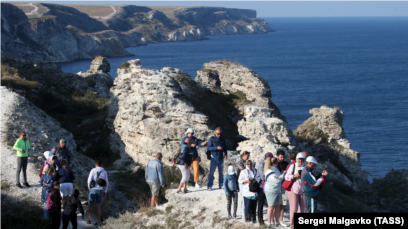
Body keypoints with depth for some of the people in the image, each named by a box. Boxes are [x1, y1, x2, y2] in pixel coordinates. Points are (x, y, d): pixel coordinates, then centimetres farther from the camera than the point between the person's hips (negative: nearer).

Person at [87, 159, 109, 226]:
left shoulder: (93, 170, -7)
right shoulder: (104, 172, 4)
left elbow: (89, 180, -10)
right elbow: (106, 183, 6)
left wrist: (89, 187, 7)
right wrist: (105, 191, 15)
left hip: (93, 189, -3)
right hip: (100, 190, 3)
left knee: (91, 204, 12)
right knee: (98, 206, 8)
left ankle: (90, 219, 12)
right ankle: (98, 221, 5)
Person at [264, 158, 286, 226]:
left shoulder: (276, 170, 14)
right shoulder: (270, 172, -17)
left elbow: (279, 178, 27)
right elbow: (277, 180, -21)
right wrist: (283, 174, -8)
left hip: (277, 191, 9)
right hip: (271, 191, -9)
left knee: (277, 206, 10)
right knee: (271, 207, -4)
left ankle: (277, 221, 16)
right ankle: (269, 223, 1)